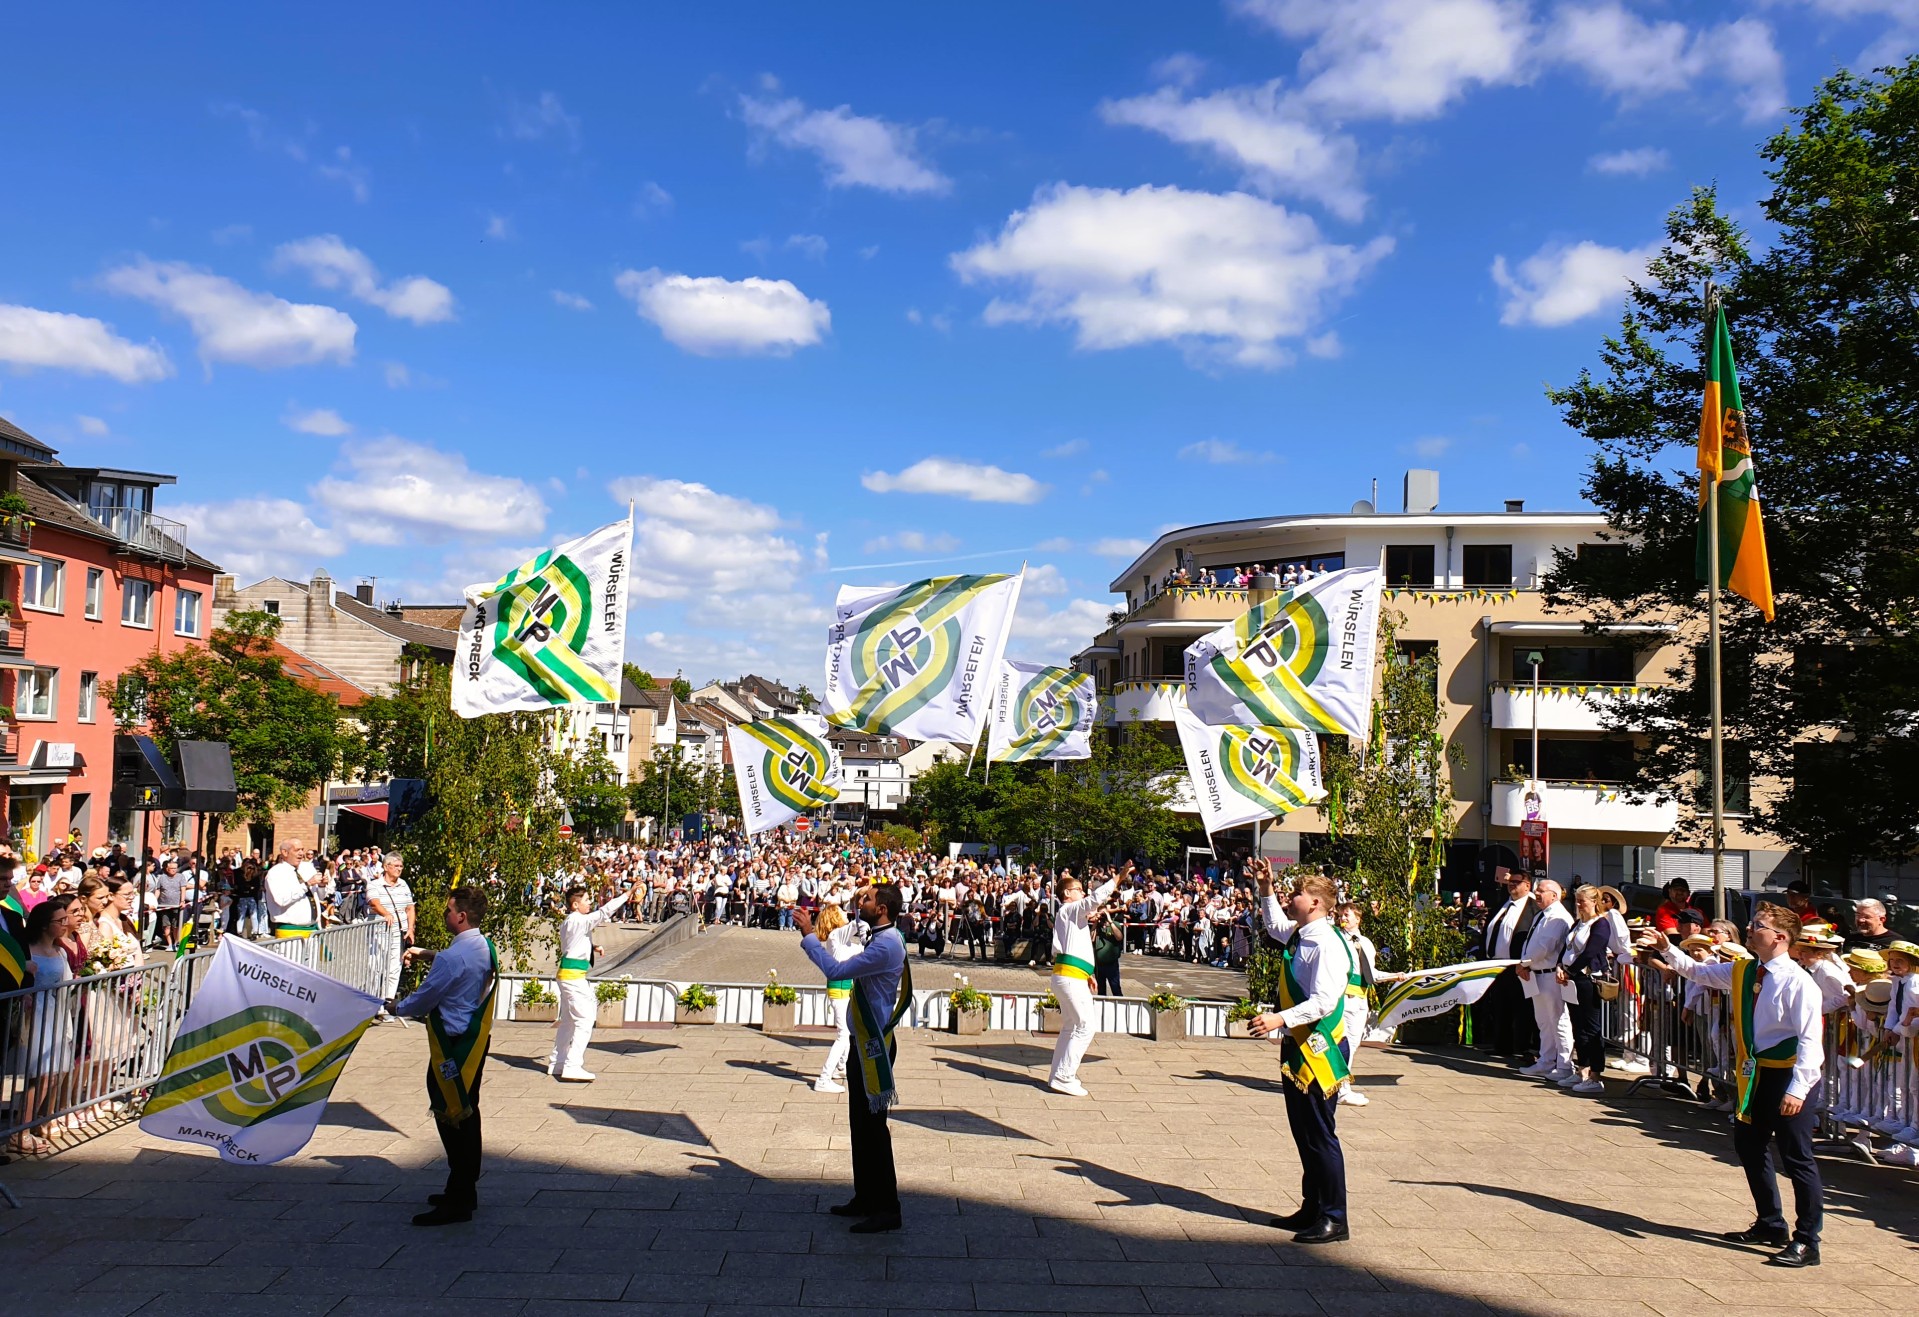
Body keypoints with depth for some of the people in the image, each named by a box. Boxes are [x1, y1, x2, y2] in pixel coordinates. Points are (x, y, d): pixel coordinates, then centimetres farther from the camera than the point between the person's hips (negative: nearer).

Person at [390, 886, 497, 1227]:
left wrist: (397, 1008, 7)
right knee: (467, 1114, 18)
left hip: (453, 1044, -10)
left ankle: (457, 1202, 2)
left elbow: (425, 998, -13)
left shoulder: (453, 957, -23)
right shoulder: (486, 947, 5)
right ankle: (466, 1190, 30)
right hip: (476, 1039, 10)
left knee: (451, 1119, -3)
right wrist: (427, 954, 23)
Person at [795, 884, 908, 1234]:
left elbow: (836, 970, -27)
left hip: (874, 1045, -11)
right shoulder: (884, 939, 10)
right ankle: (865, 1198, 27)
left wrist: (808, 935, -18)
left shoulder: (886, 946, -22)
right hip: (866, 1042, 11)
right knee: (860, 1125, 17)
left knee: (873, 1127, -4)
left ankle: (886, 1209, 3)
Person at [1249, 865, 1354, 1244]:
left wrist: (1281, 1019, -37)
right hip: (1298, 1047, 10)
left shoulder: (1327, 945, -19)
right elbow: (1275, 923, 35)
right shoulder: (1298, 935, 9)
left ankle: (1334, 1220, 7)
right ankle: (1312, 1210, 26)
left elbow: (1323, 1002, -28)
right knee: (1303, 1133, 16)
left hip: (1318, 1050, -10)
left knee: (1319, 1135, -3)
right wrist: (1266, 890, 26)